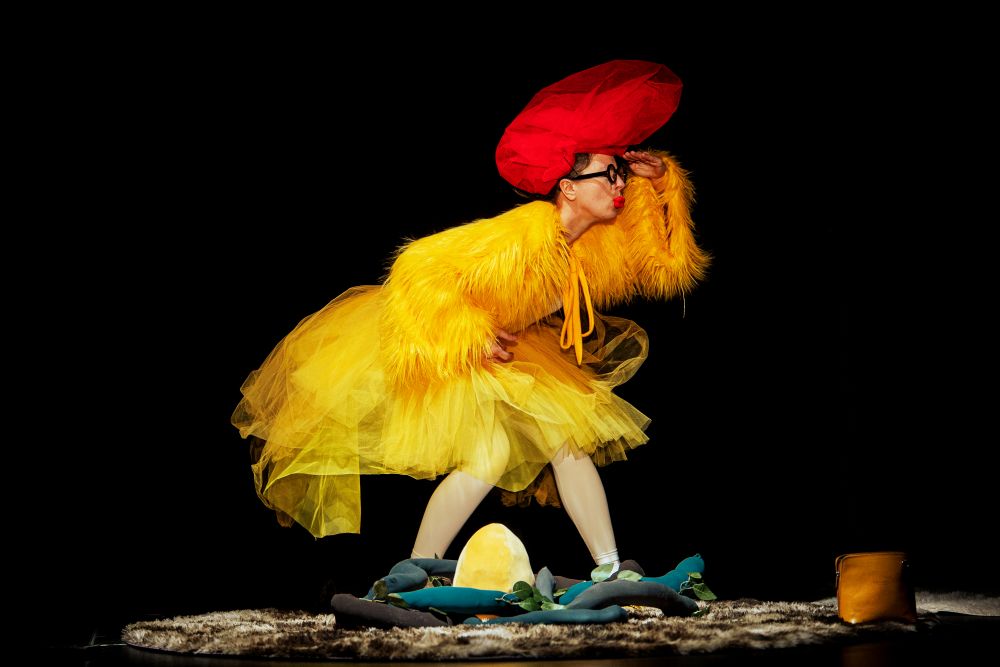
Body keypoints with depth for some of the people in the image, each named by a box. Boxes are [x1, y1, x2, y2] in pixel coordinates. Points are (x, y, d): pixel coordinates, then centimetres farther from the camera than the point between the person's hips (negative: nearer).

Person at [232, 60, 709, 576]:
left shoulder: (601, 239, -9)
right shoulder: (524, 236, -32)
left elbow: (665, 262, 5)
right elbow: (420, 270, -33)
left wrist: (658, 182, -9)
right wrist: (472, 337, -27)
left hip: (506, 344, 8)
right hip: (438, 348, -8)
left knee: (569, 438, 0)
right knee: (487, 454, -22)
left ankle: (611, 572, 5)